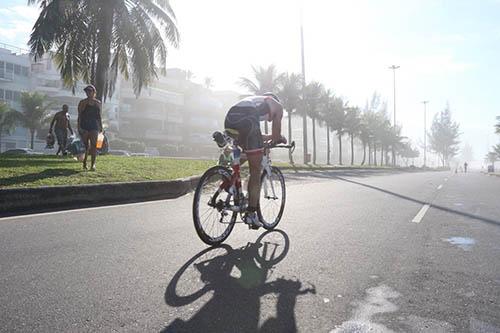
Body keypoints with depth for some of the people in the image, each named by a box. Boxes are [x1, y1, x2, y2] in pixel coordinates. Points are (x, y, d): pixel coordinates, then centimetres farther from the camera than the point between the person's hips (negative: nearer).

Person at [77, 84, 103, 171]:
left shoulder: (98, 103, 12)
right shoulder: (82, 102, 5)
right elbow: (79, 115, 1)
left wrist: (101, 127, 13)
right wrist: (79, 127, -8)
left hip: (94, 126, 1)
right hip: (84, 126, -1)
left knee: (93, 145, -8)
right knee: (86, 146, 1)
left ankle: (93, 164, -9)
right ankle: (84, 163, 16)